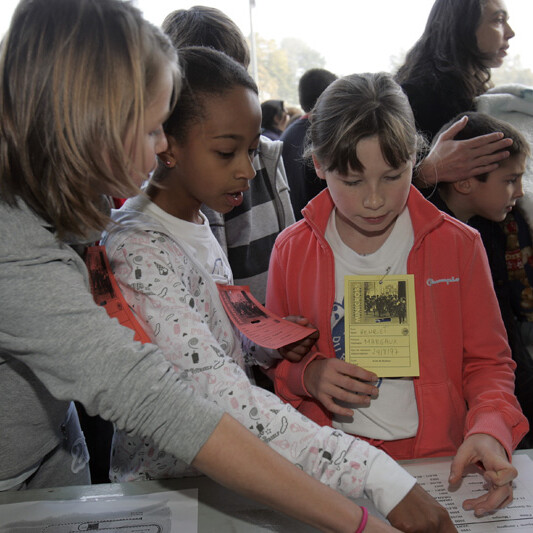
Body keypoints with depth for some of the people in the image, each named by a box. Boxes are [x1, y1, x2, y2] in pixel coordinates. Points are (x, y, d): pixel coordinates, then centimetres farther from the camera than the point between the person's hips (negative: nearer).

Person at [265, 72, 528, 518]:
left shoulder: (458, 245, 1)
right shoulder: (292, 250, 2)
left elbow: (487, 360, 8)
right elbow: (275, 360, 13)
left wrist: (490, 429, -11)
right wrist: (307, 375, -9)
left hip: (439, 459, 2)